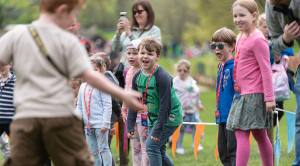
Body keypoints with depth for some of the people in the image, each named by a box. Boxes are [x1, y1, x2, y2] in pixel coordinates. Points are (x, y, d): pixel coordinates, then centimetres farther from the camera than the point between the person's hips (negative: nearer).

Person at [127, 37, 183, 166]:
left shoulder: (162, 77, -24)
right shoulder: (137, 76, -1)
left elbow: (165, 105, -24)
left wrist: (158, 129, -24)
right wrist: (130, 126, 0)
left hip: (169, 117, -8)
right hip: (154, 117, 8)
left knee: (151, 145, -16)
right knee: (159, 151, 12)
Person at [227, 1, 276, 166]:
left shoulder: (258, 39, -14)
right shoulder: (241, 37, 13)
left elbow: (266, 70, -16)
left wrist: (269, 98, -18)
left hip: (253, 94, -9)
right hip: (241, 93, 9)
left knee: (241, 133, -13)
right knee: (259, 134, 13)